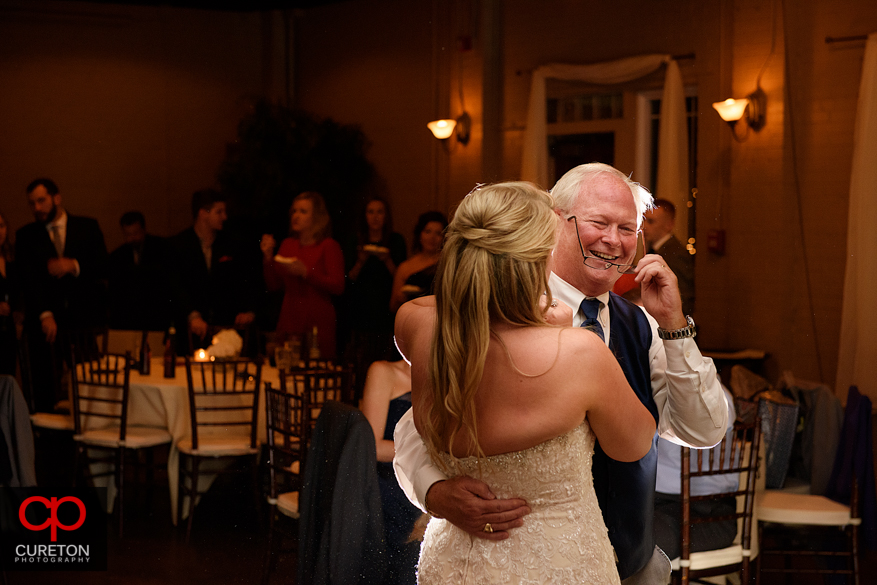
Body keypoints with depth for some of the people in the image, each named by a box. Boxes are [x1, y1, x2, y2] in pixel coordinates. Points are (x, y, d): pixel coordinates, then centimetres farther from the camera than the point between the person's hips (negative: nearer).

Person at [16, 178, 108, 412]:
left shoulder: (88, 227, 10)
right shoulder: (25, 235, 10)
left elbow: (104, 267, 3)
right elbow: (28, 279, -1)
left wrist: (74, 266, -15)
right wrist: (45, 315, -14)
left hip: (85, 318, 0)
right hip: (46, 322, 0)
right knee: (46, 392, -4)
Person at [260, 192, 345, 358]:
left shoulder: (329, 246, -2)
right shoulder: (288, 245, 13)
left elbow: (338, 286, -13)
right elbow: (274, 285, 11)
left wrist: (305, 272, -18)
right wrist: (268, 256, -1)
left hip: (318, 322, -4)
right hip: (290, 320, 4)